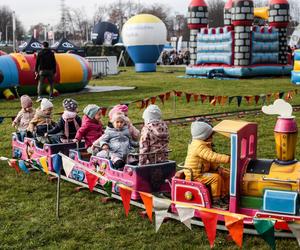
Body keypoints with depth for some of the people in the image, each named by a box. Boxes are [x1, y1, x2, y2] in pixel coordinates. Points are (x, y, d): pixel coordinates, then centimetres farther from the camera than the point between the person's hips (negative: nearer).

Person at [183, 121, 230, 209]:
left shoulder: (204, 144, 9)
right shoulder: (199, 146, -25)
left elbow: (210, 159, 14)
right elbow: (212, 157, -35)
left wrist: (217, 168, -2)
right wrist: (228, 158, -36)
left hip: (203, 171, 10)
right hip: (195, 175, -10)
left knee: (225, 174, 6)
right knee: (216, 177, -28)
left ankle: (224, 196, 14)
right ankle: (215, 201, -15)